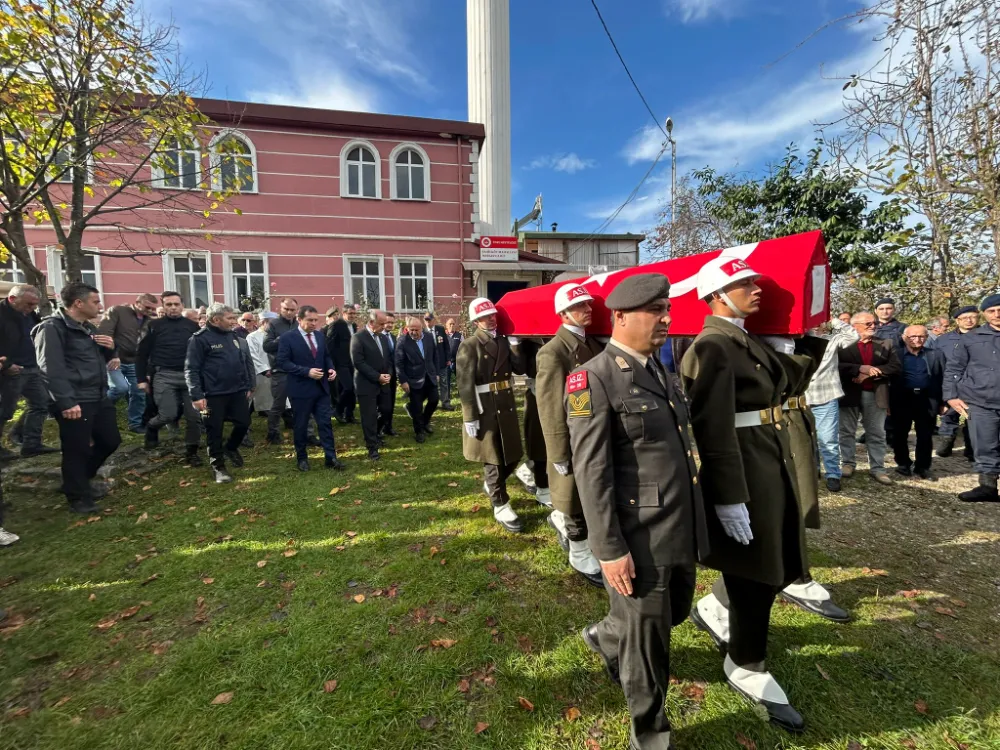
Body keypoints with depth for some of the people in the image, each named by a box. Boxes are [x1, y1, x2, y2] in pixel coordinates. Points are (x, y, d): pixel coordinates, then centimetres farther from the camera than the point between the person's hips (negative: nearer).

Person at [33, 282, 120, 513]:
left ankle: (83, 480, 38)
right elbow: (52, 369, -20)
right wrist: (67, 402, -26)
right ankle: (78, 496, 20)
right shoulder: (52, 328, -12)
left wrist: (111, 347, 2)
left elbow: (103, 359, 26)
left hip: (100, 398, 9)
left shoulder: (87, 328, 16)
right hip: (75, 402, -8)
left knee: (110, 441, 16)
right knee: (77, 450, 3)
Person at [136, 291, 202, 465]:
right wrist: (142, 379, 0)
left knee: (194, 416, -1)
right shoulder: (154, 325, 3)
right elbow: (142, 354, 4)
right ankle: (151, 427, 26)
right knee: (168, 415, -9)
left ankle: (191, 452, 12)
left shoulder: (193, 326, 8)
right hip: (164, 375, -2)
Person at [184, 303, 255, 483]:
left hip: (238, 391, 5)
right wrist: (196, 395, -16)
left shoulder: (236, 338, 9)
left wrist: (250, 386, 13)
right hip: (213, 394, -5)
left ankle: (230, 448, 39)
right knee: (215, 432, 6)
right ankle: (218, 467, 22)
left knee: (244, 423, 9)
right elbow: (191, 369, -11)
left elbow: (248, 363, 15)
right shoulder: (200, 339, -9)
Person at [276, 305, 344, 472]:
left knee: (326, 423, 4)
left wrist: (331, 368, -5)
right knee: (301, 425, 9)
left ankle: (331, 458, 10)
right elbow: (283, 362, -13)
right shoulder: (287, 338, -8)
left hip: (321, 387, 4)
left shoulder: (320, 336, 8)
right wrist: (307, 371, -23)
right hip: (301, 389, -4)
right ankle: (302, 458, 26)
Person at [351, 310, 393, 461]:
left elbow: (388, 359, 15)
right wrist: (377, 376, -19)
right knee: (369, 416, 0)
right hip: (367, 384, -7)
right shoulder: (358, 337, -12)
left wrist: (388, 374, -4)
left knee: (385, 411, 12)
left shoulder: (383, 337, 11)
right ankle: (372, 447, 11)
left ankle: (374, 435, 37)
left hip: (383, 383, 7)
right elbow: (358, 362, -18)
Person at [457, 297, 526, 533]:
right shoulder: (469, 346, -9)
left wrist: (513, 344, -8)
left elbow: (520, 368, 1)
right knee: (493, 459, 5)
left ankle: (491, 485, 42)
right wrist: (470, 418, -18)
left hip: (507, 406, 6)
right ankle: (501, 507, 18)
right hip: (485, 410, -6)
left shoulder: (504, 341, 10)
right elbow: (465, 385, -14)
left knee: (511, 456, 16)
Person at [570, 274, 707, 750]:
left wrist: (692, 519, 18)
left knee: (675, 611, 26)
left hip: (680, 528, 8)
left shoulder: (658, 370, 9)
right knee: (648, 640, 11)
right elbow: (591, 472, -19)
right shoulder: (593, 379, -18)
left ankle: (606, 638, 54)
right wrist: (610, 549, -18)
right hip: (638, 539, -8)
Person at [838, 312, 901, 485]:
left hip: (875, 395, 3)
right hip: (849, 394, -2)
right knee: (847, 431, 7)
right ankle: (848, 463, 20)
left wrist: (870, 373, -12)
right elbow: (837, 365, -13)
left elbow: (895, 367, -1)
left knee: (877, 434, 8)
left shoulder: (886, 344, 9)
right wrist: (860, 368, -21)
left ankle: (878, 468, 15)